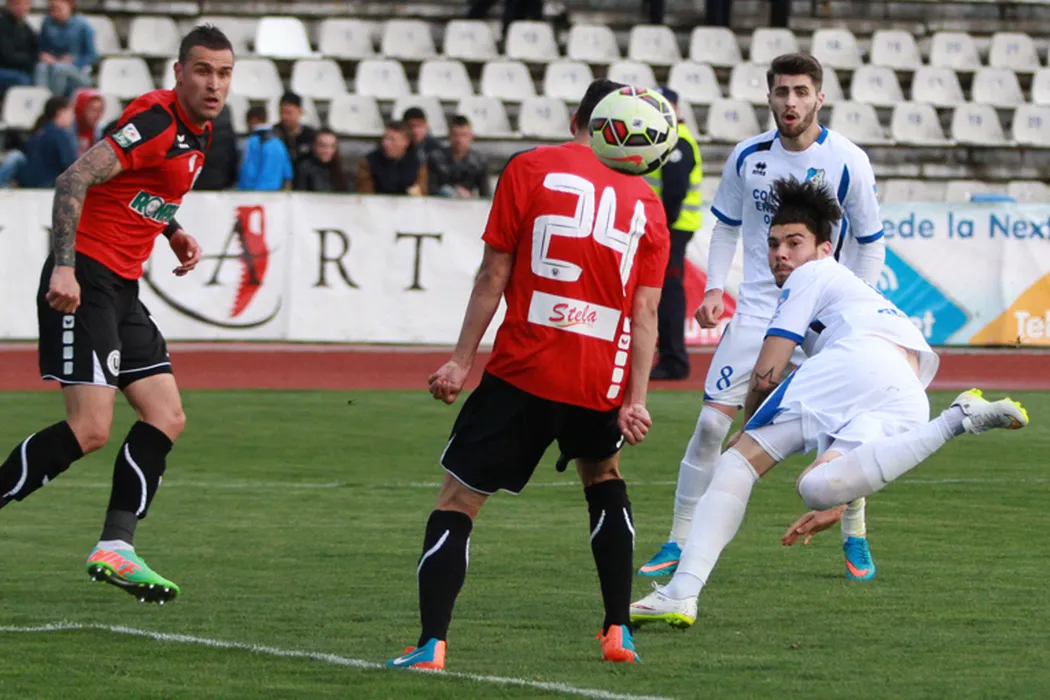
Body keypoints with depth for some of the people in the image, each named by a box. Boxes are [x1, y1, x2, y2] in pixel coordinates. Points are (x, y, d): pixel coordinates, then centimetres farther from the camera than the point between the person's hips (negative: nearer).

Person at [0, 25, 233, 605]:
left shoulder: (198, 134, 14)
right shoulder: (156, 120, -15)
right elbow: (74, 180, -22)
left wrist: (174, 233, 14)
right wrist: (64, 267, -29)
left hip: (122, 290, 10)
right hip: (84, 280, -10)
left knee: (167, 418, 4)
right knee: (89, 430, -18)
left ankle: (115, 548, 5)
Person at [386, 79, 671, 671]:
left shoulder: (531, 169, 2)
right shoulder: (645, 202, 10)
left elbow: (494, 276, -2)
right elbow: (646, 312, 3)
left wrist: (462, 359, 2)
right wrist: (636, 400, 2)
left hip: (524, 371, -3)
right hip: (602, 380, 3)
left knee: (458, 500, 2)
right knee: (603, 477, 30)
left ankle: (432, 644, -13)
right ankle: (619, 633, 25)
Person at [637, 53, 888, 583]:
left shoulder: (847, 162, -8)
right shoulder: (747, 156, 0)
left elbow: (871, 242, 0)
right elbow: (725, 227, 13)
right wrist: (714, 287, 0)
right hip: (755, 311, 2)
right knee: (711, 422, -6)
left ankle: (855, 540, 19)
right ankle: (679, 543, 2)